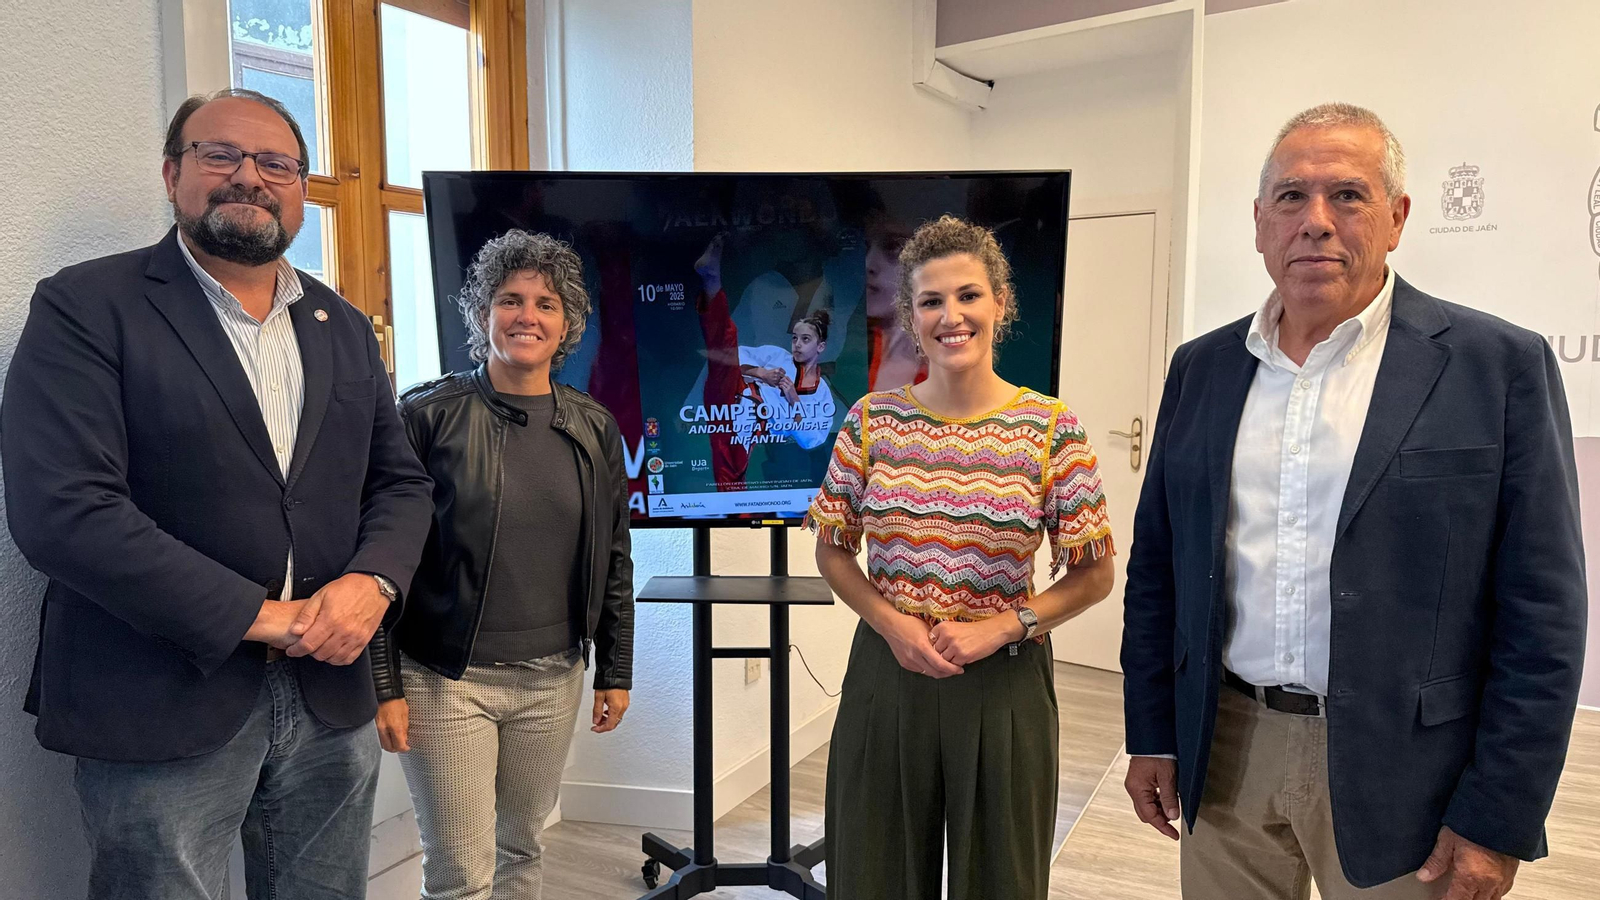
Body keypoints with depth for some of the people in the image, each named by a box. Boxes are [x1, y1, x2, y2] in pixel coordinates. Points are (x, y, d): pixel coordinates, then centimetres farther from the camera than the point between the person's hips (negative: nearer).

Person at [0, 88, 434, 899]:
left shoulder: (344, 328, 11)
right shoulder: (84, 307, -5)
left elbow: (400, 481, 11)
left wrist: (373, 581, -10)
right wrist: (259, 615, -16)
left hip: (332, 705, 5)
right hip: (162, 710, -4)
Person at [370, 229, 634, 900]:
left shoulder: (594, 430, 4)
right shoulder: (430, 415, -7)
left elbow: (614, 562, 9)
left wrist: (616, 672, 10)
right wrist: (384, 685, -7)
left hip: (552, 680, 4)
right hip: (446, 680, -3)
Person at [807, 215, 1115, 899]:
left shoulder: (1052, 429, -6)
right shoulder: (872, 419, -2)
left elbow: (1093, 574, -1)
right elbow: (832, 548, 5)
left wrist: (995, 628, -14)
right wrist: (892, 624, -10)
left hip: (1004, 683, -1)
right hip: (887, 675, 1)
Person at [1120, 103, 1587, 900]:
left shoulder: (1498, 365, -6)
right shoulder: (1202, 368, 4)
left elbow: (1541, 612, -7)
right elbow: (1156, 568, 7)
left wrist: (1498, 820, -8)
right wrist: (1152, 736, 7)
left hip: (1401, 772, -2)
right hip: (1225, 753, 3)